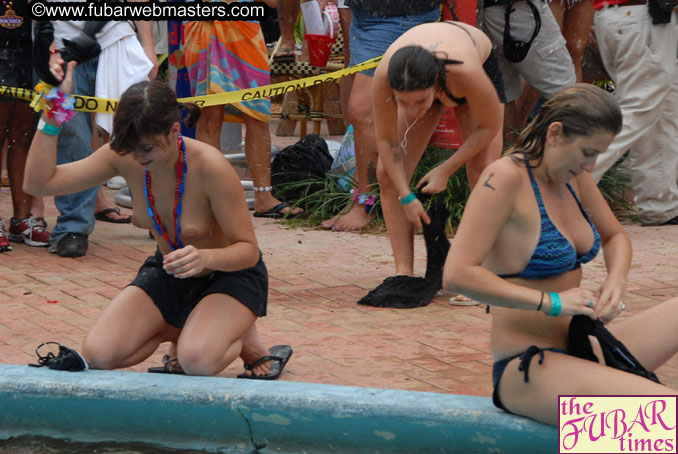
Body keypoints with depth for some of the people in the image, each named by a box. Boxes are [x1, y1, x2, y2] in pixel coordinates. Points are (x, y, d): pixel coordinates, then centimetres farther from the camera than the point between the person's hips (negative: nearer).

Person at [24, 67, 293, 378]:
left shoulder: (210, 167, -30)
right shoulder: (123, 157, -17)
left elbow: (248, 250, -22)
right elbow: (39, 182, -17)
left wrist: (205, 258, -44)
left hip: (229, 275, -5)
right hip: (168, 274, 5)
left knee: (198, 361, -34)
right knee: (98, 355, -15)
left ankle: (241, 337, 2)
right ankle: (178, 330, 12)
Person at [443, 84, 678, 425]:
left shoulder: (573, 177, 9)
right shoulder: (506, 178, -16)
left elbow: (615, 237, 26)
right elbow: (457, 275, -24)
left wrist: (616, 281, 2)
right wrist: (552, 302, -23)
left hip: (578, 350, 9)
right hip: (527, 368, -9)